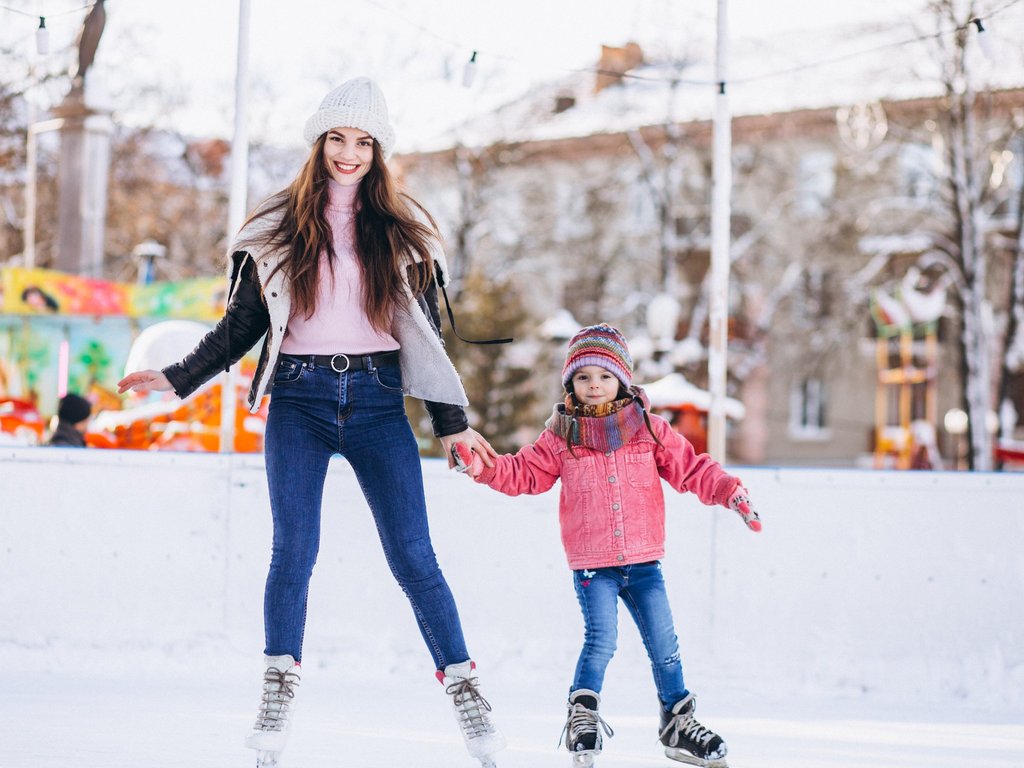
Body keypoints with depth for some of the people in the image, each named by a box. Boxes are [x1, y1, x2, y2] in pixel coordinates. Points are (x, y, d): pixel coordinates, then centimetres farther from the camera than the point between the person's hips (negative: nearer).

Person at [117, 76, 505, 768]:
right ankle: (279, 691, 0)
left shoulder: (403, 232, 10)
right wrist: (178, 378, 9)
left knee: (413, 557, -6)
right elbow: (241, 326, 14)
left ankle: (464, 687, 1)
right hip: (300, 399, 0)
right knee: (294, 550, -10)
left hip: (378, 400, 0)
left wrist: (451, 422, 10)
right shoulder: (278, 228, 9)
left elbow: (427, 335, 13)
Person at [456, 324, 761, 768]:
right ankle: (582, 713, 5)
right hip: (592, 564, -2)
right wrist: (482, 466, -11)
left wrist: (729, 492, -8)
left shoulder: (648, 429, 4)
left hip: (643, 561, 2)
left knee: (663, 643, 5)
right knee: (601, 640, -13)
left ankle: (678, 722, 19)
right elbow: (523, 473, 3)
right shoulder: (561, 436, 2)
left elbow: (691, 468, 4)